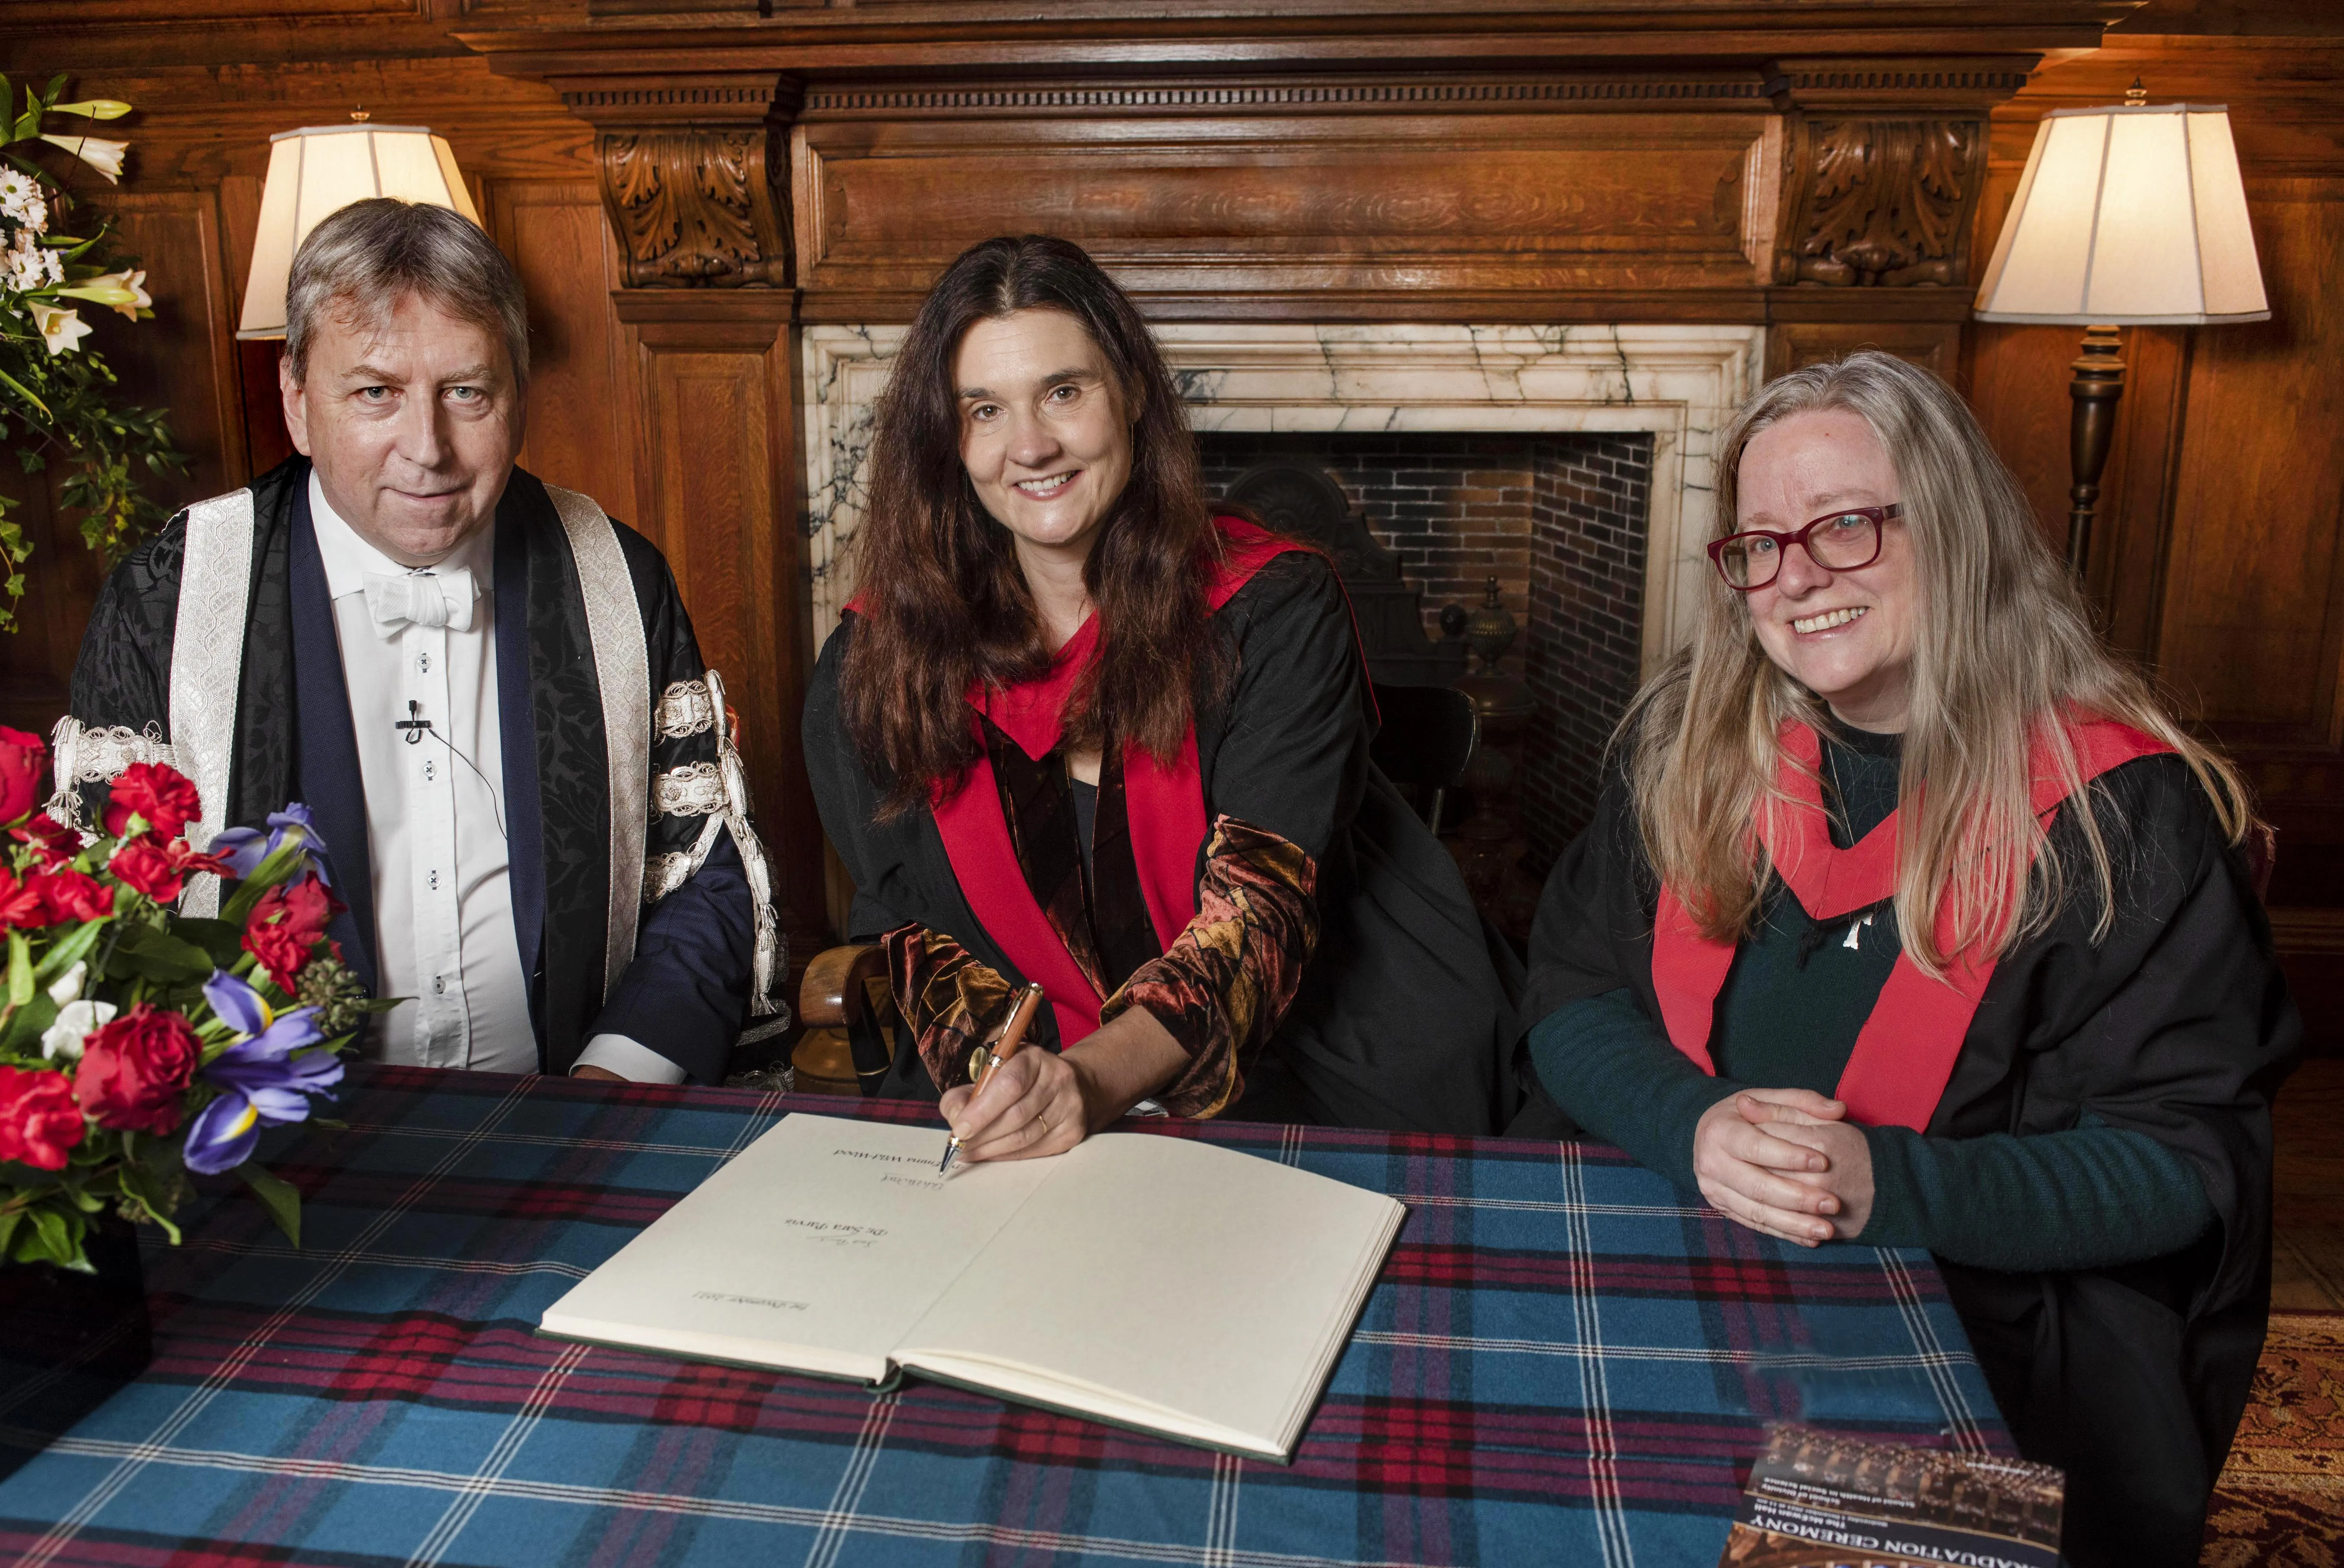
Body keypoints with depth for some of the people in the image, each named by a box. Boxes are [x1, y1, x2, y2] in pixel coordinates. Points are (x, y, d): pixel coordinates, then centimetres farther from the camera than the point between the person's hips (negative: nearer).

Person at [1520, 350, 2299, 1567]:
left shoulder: (2121, 809, -8)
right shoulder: (1687, 742, 4)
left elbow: (2189, 1156, -9)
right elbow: (1572, 995, 4)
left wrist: (1891, 1187, -23)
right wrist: (1692, 1127, -17)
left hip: (1985, 1342, -3)